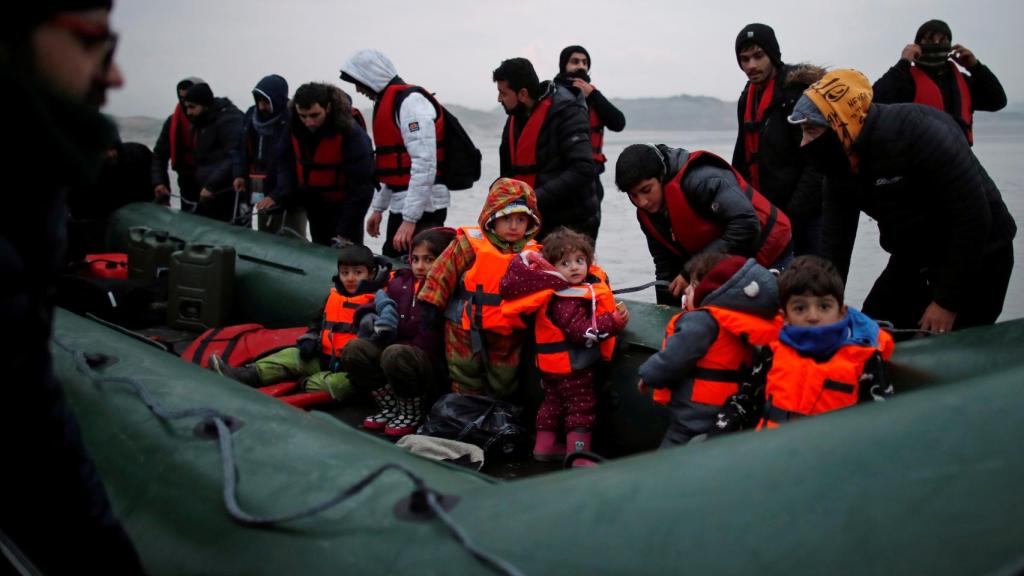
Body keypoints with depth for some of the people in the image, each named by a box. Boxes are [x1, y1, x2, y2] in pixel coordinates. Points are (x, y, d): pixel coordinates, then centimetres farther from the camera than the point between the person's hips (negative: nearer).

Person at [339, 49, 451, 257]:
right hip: (400, 205, 10)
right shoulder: (387, 102, 17)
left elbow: (424, 165, -23)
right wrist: (378, 208, 23)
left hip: (422, 207, -10)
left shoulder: (410, 101, -15)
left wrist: (410, 219, -24)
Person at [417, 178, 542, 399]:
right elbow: (443, 272, -8)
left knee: (505, 381, 16)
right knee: (466, 381, 10)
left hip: (508, 333, 3)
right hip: (467, 329, -3)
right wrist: (431, 304, -8)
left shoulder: (532, 253, 0)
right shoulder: (470, 244, -12)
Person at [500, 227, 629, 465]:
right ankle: (578, 456, 6)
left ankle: (544, 445, 36)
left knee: (554, 401, 21)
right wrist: (612, 322, -31)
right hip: (572, 365, -10)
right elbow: (581, 331, -31)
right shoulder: (566, 300, -26)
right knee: (581, 407, 0)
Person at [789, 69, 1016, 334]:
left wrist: (948, 302, -22)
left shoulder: (916, 131, -29)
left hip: (977, 258, -7)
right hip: (913, 259, 8)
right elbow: (835, 241, 1)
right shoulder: (841, 163, -5)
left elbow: (974, 217, -27)